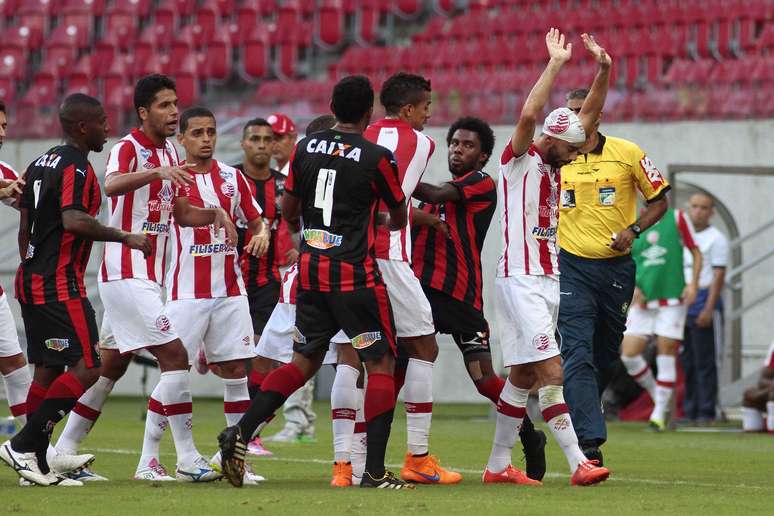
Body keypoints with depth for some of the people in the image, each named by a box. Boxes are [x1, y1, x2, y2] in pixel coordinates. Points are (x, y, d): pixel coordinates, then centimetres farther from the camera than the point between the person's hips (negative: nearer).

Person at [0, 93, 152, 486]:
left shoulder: (41, 164, 16)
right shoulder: (76, 167, -13)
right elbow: (74, 221, -28)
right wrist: (125, 237, -22)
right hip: (60, 284, -10)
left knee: (47, 370, 11)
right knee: (86, 369, -10)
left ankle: (37, 463, 9)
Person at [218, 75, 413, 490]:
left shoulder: (306, 148, 5)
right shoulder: (376, 157, -8)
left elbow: (287, 212, 14)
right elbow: (399, 217, 7)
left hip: (311, 269, 5)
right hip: (356, 274, -5)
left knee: (304, 361, 16)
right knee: (380, 363, 2)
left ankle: (240, 433, 1)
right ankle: (375, 471, -5)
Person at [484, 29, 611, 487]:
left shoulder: (553, 165, 15)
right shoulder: (520, 161, -8)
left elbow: (588, 116, 18)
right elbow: (529, 116, -26)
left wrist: (604, 70, 7)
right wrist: (556, 63, -23)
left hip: (549, 279, 9)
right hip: (520, 281, -9)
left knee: (523, 375, 11)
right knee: (551, 373, -14)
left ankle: (498, 465, 16)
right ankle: (578, 463, -19)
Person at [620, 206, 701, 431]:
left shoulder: (677, 218, 1)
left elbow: (696, 252, 6)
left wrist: (693, 283, -7)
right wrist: (632, 287, -5)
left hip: (672, 300, -3)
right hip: (642, 303, 3)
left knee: (666, 355, -5)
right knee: (628, 355, -6)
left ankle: (659, 413, 4)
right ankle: (657, 395, 17)